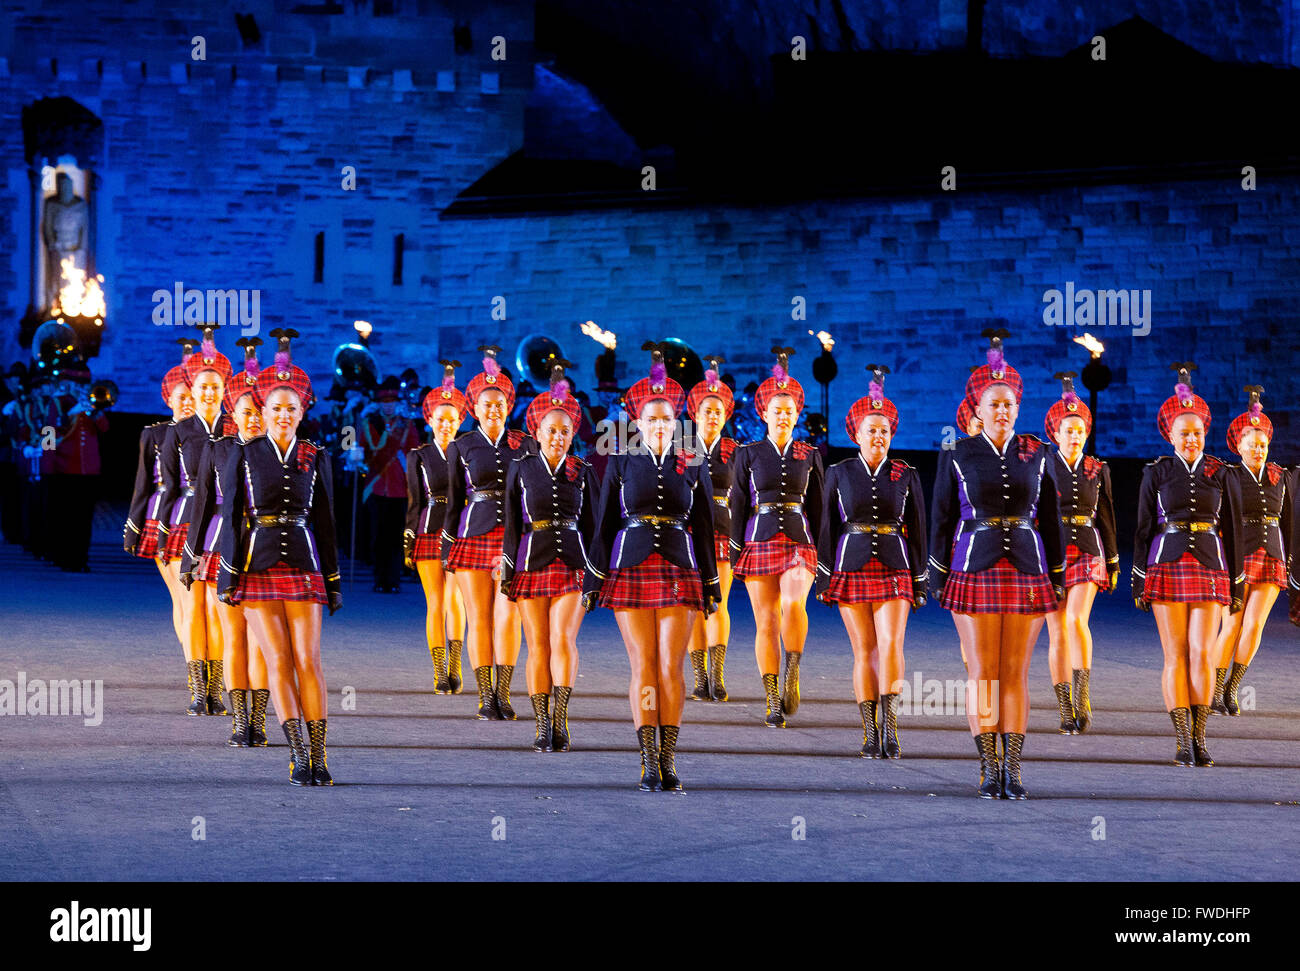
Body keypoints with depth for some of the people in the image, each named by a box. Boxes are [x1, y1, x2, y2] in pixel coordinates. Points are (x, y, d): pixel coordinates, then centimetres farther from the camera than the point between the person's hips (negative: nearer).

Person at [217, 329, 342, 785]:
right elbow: (231, 517, 2)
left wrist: (334, 582, 7)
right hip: (257, 567, -1)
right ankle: (298, 757, -3)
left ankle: (318, 758, -3)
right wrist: (228, 576, -5)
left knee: (308, 660, -6)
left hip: (303, 566, 1)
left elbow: (324, 521, 10)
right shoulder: (243, 455, 3)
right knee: (278, 661, -4)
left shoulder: (315, 458, 7)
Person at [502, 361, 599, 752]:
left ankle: (561, 719, -13)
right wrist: (508, 571, 3)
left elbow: (591, 523, 10)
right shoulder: (521, 468, 4)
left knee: (563, 638, -14)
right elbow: (512, 523, 6)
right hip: (532, 564, 0)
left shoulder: (582, 472, 6)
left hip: (572, 564, 0)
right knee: (538, 646, 1)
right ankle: (543, 726, 5)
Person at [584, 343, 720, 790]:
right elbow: (605, 523, 5)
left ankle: (668, 761, 1)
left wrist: (711, 583, 8)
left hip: (678, 572, 0)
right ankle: (649, 764, 2)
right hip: (631, 570, 0)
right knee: (643, 668, -1)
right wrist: (594, 579, 1)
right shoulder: (621, 462, 3)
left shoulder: (692, 465, 5)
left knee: (671, 668, -5)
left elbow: (704, 526, 9)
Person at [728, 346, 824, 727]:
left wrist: (823, 553, 6)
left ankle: (792, 675, -16)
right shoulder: (748, 454, 6)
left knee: (794, 603, -28)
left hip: (799, 543, 0)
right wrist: (736, 554, -1)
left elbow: (816, 507, 11)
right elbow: (738, 506, 5)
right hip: (760, 543, 0)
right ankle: (773, 702, 4)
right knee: (766, 623, -1)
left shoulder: (809, 456, 9)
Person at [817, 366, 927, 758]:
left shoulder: (906, 476, 4)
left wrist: (921, 583, 3)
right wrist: (824, 579, 2)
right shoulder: (839, 474, 4)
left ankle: (889, 726, -15)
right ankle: (870, 734, 6)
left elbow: (918, 531, 7)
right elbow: (828, 528, 6)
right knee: (864, 651, 2)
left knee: (891, 644, -16)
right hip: (852, 570, 0)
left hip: (894, 571, 0)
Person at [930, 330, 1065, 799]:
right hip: (976, 568, -1)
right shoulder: (957, 456, 2)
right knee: (982, 672, -1)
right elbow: (941, 519, 4)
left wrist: (1058, 576, 8)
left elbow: (1050, 517, 11)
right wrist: (938, 580, 1)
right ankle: (989, 770, 5)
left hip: (1027, 571, 1)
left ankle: (1013, 770, 5)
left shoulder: (1036, 454, 7)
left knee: (1016, 673, 2)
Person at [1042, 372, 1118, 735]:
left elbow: (1105, 517, 11)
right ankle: (1067, 712, 7)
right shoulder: (1042, 468, 2)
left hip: (1088, 553, 0)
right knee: (1057, 632, 0)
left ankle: (1083, 698, -21)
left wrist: (1113, 562, 10)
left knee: (1077, 619, -22)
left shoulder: (1097, 470, 7)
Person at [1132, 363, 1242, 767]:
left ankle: (1199, 737, 0)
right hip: (1167, 566, 0)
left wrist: (1236, 585, 6)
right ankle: (1182, 740, 0)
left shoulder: (1221, 475, 7)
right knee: (1175, 655, -2)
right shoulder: (1156, 473, 4)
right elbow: (1143, 530, 6)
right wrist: (1139, 582, 1)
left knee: (1202, 652, -8)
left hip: (1209, 567, 0)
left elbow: (1233, 530, 9)